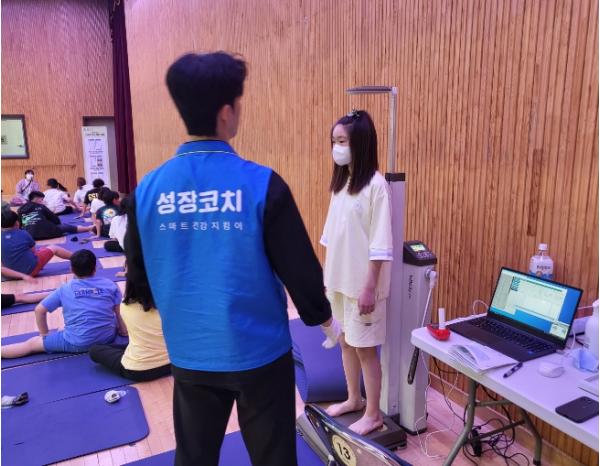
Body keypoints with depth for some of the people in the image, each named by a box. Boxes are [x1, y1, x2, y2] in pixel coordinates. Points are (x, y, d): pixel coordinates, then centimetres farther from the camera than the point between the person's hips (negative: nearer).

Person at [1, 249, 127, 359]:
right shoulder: (110, 285, 4)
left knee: (31, 344, 9)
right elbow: (119, 312, 7)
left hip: (78, 343, -2)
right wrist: (123, 330, 21)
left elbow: (39, 310, 4)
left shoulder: (65, 289, 2)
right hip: (108, 337, 2)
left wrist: (45, 334, 16)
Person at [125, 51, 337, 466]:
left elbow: (138, 274, 5)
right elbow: (299, 268, -12)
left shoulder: (148, 189, -6)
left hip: (189, 354, 4)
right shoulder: (262, 184, -18)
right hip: (259, 352, -3)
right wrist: (321, 316, 8)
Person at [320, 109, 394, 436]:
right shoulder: (341, 181, 7)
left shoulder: (376, 185, -16)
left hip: (361, 282, -7)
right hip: (338, 278, 7)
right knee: (346, 341, 18)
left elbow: (380, 245, -17)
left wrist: (370, 286, -17)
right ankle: (354, 399, 38)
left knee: (365, 347, 5)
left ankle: (373, 414, 24)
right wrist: (324, 273, 13)